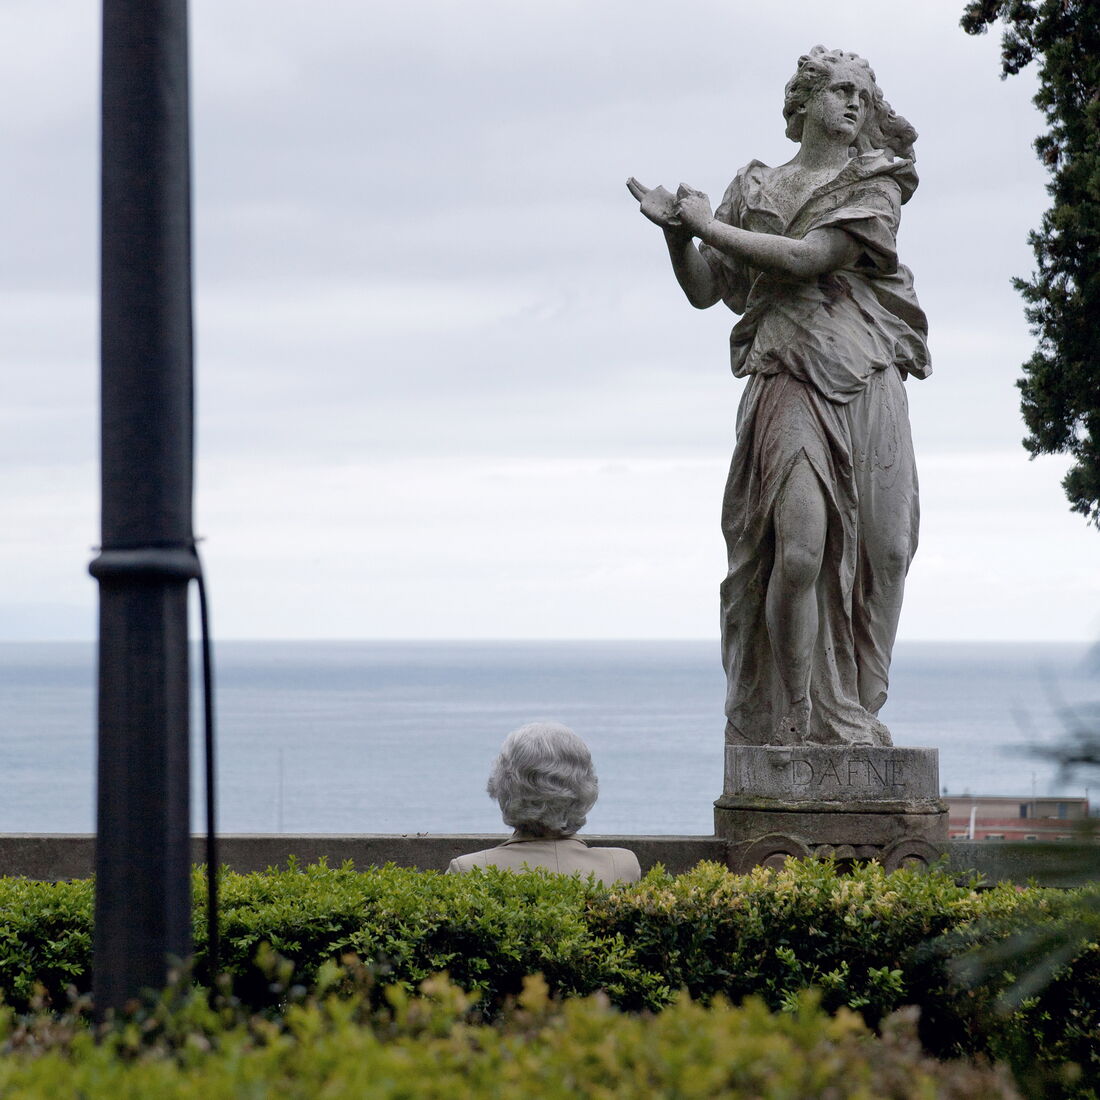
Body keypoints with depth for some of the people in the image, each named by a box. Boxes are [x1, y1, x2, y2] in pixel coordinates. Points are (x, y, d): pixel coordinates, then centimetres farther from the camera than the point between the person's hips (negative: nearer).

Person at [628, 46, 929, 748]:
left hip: (867, 385, 1)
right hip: (789, 385, -1)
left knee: (879, 546, -2)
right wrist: (676, 231, -3)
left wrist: (709, 223, -3)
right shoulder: (757, 190, 16)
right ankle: (797, 715, -12)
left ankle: (853, 712, 9)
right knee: (801, 541, -17)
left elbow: (807, 257, -7)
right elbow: (704, 289, 15)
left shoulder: (876, 187, 8)